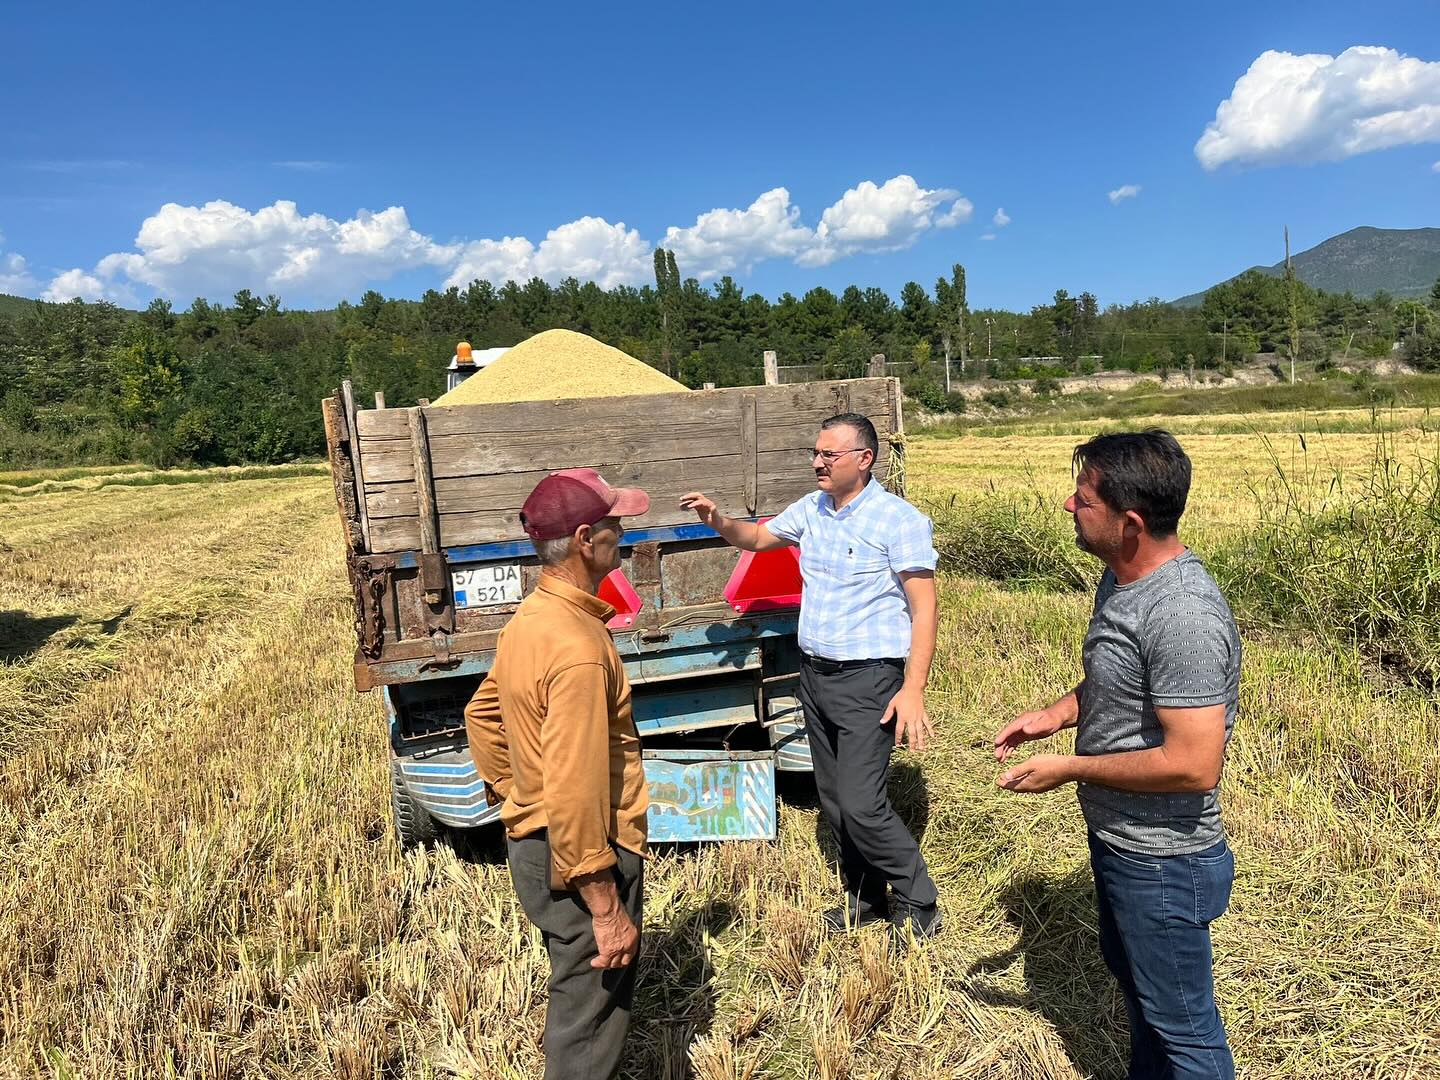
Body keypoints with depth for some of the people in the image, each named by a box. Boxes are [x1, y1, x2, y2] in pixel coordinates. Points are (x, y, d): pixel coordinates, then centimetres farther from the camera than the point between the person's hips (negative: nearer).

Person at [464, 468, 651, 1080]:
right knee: (591, 1019, 9)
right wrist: (607, 909, -23)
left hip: (534, 842, 9)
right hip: (581, 859, -9)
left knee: (577, 999, 27)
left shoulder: (531, 618, 4)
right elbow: (574, 794, -30)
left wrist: (511, 794, 23)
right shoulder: (577, 647, -28)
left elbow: (482, 714, 17)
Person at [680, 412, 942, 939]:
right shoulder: (811, 509, 7)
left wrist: (913, 690, -23)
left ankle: (919, 908, 10)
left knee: (860, 803, -11)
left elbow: (924, 610, -15)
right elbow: (758, 537, 23)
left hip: (868, 679, -7)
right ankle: (865, 899, 32)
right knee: (833, 799, 14)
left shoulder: (899, 520, -14)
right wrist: (718, 520, 1)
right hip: (814, 673, 7)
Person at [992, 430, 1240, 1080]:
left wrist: (1069, 769, -22)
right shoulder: (1121, 576, -1)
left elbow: (1194, 764, -32)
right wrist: (1058, 713, -2)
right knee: (1133, 980, 30)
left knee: (1181, 1023, 13)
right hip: (1116, 838, 10)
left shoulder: (1182, 616, -31)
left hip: (1162, 862, -10)